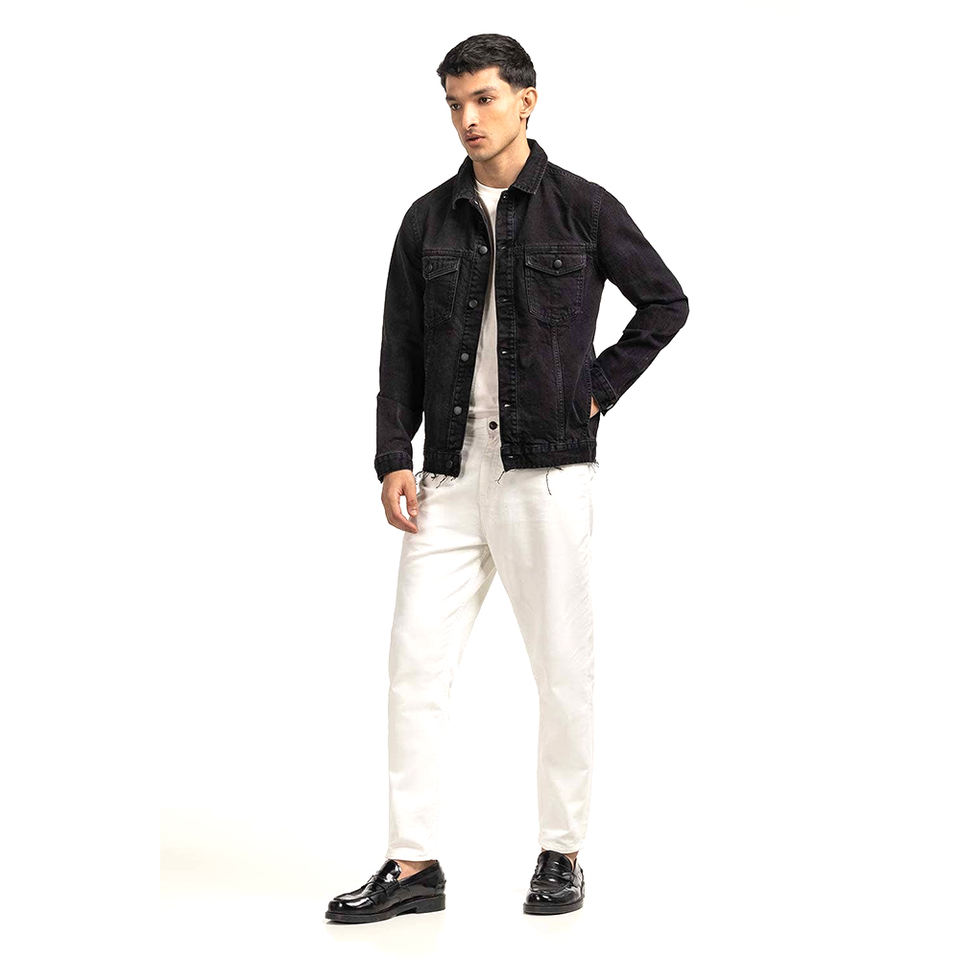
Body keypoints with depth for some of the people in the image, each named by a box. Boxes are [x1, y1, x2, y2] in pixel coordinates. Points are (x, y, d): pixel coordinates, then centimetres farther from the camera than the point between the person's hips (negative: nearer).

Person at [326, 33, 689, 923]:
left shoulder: (583, 208, 0)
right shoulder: (429, 218, 9)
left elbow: (665, 302, 8)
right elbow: (399, 350, 9)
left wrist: (598, 389, 0)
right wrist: (393, 461, 1)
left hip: (546, 472, -3)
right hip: (450, 475, 3)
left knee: (562, 668, 4)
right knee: (415, 660, 0)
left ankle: (561, 853, 17)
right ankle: (413, 864, 7)